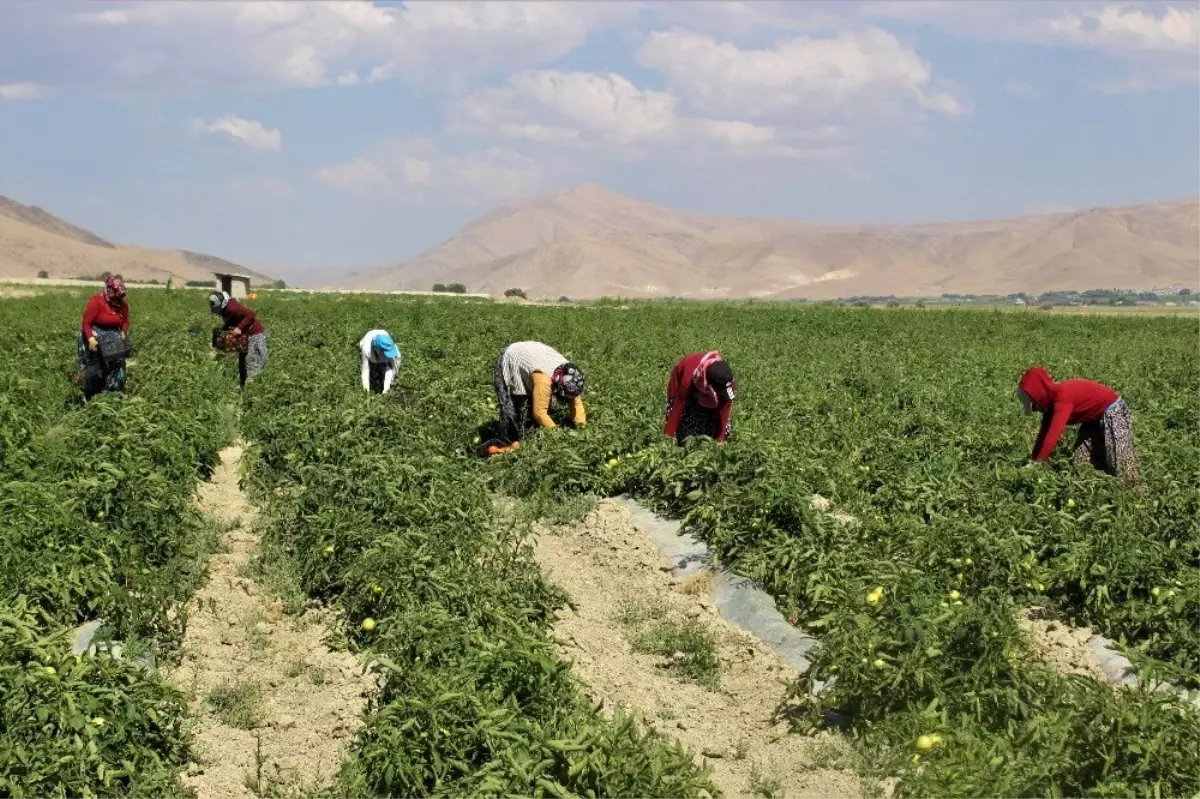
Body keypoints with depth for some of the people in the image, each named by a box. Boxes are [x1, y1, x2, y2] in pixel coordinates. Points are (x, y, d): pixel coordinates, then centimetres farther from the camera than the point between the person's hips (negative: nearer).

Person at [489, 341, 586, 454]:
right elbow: (539, 412, -36)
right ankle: (507, 443, -4)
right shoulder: (544, 379, -42)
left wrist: (581, 425, -17)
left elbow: (576, 401, -9)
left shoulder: (568, 373, -19)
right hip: (508, 365, -7)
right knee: (512, 408, -12)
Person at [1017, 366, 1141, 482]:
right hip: (1094, 415, 10)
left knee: (1119, 465, -9)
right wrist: (1033, 459, -1)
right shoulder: (1052, 398, -3)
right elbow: (1045, 431, 3)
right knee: (1081, 462, 8)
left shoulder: (1063, 398, -31)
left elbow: (1052, 435, -35)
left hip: (1112, 412, -10)